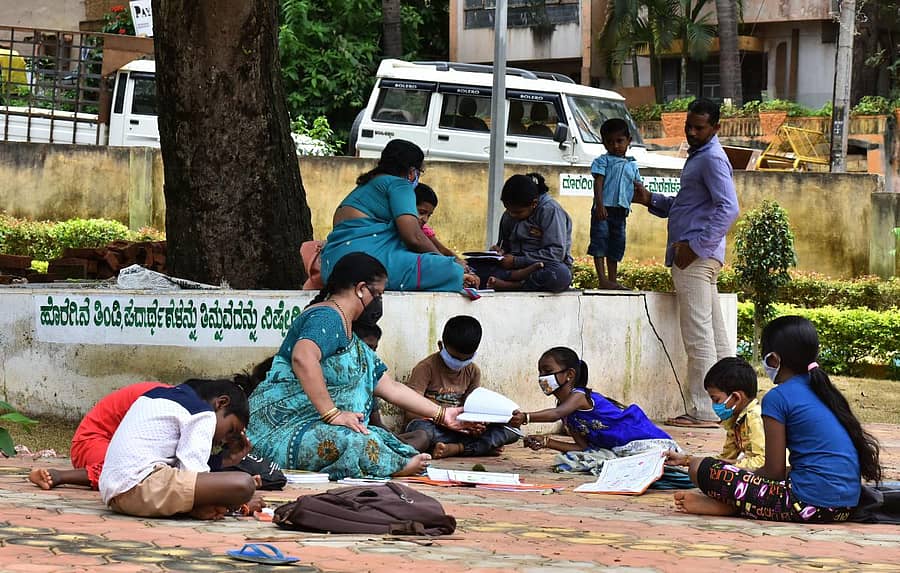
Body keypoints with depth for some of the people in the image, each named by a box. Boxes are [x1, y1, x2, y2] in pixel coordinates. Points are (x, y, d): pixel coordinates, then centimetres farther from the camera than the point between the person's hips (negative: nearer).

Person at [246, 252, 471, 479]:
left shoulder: (352, 340, 25)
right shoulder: (327, 317, -10)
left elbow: (391, 388, 29)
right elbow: (303, 358, -30)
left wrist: (442, 415, 26)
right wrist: (333, 415, -29)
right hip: (281, 428, -11)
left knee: (382, 438, -16)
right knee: (358, 444, -31)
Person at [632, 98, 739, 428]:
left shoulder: (712, 159, -11)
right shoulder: (698, 157, 22)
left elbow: (728, 208, -21)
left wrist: (696, 246, -21)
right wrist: (650, 200, 14)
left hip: (697, 257, -11)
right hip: (694, 256, 11)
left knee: (698, 336, -9)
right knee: (715, 335, 12)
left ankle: (702, 411, -9)